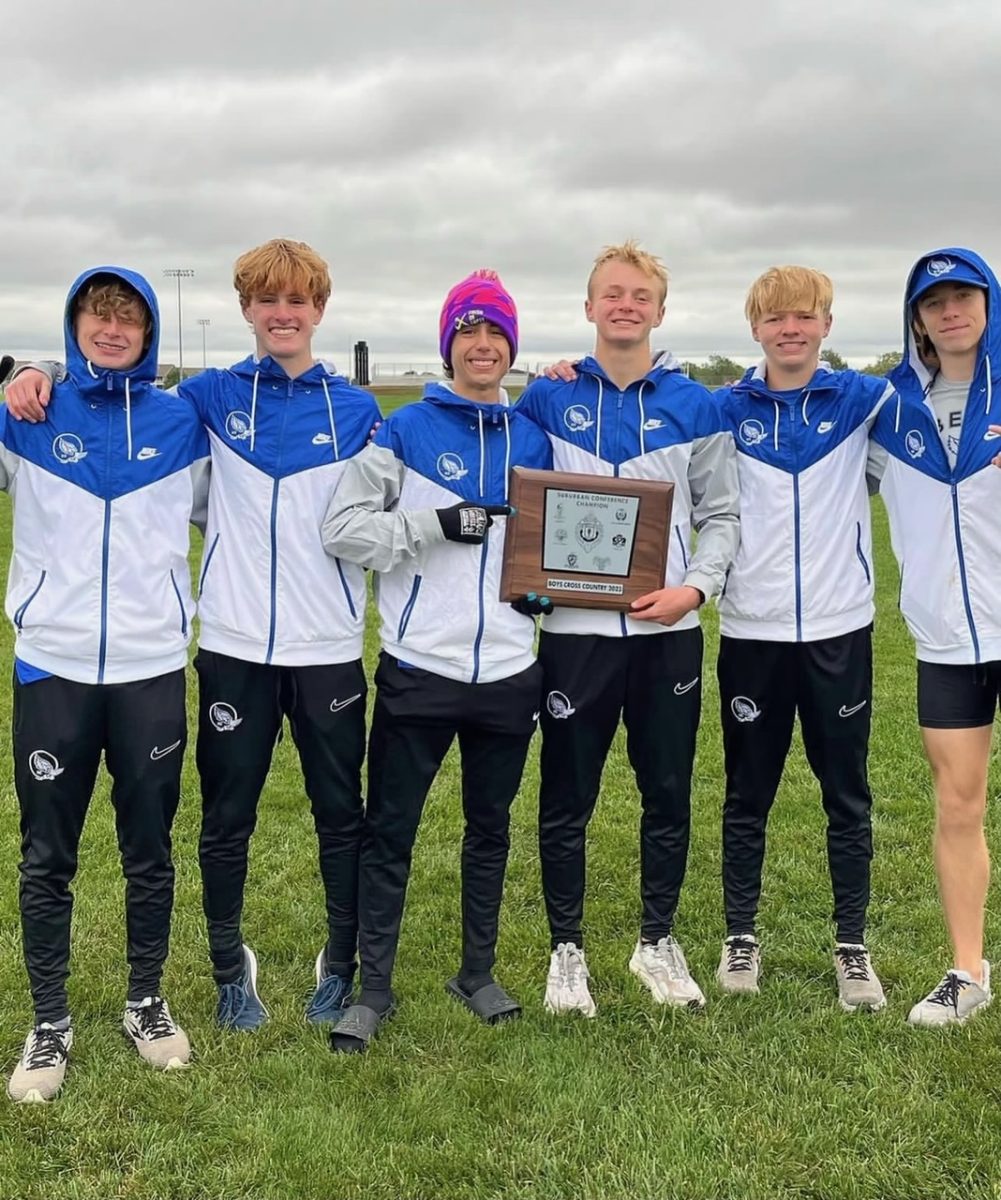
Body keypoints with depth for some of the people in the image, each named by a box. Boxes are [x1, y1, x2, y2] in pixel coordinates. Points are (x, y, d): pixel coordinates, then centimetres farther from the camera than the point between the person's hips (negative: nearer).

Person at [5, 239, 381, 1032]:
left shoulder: (356, 411, 4)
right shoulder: (211, 397, 4)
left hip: (330, 647, 0)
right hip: (234, 647, 0)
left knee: (342, 816, 9)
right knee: (227, 820, 9)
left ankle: (343, 965, 27)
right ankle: (231, 968, 28)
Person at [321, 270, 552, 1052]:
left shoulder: (533, 438, 9)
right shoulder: (404, 430, -3)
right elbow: (345, 528, -9)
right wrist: (436, 526, -19)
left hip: (508, 671, 4)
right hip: (418, 668, -3)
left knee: (491, 826, 15)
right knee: (390, 832, 3)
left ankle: (478, 972, 31)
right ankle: (374, 988, 17)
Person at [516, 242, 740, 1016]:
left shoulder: (695, 407, 5)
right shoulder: (547, 400, 3)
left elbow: (721, 515, 6)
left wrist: (695, 586, -10)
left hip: (668, 631, 1)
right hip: (575, 630, -1)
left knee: (668, 794, 11)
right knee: (567, 800, 6)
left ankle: (659, 942, 29)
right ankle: (567, 950, 22)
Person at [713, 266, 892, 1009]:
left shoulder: (865, 400, 1)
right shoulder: (722, 410, 2)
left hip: (839, 630, 0)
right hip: (751, 633, 0)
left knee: (847, 796, 9)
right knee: (748, 797, 11)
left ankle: (853, 946, 23)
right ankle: (742, 937, 25)